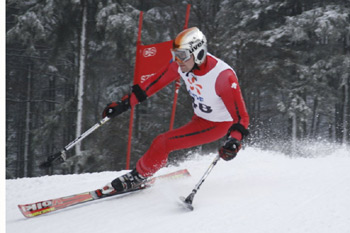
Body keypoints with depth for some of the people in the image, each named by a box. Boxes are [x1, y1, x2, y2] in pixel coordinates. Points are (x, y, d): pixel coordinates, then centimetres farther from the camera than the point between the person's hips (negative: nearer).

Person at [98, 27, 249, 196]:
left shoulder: (223, 76, -34)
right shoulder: (182, 63, -16)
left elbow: (241, 117, -33)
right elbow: (156, 82, -5)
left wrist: (235, 141, -51)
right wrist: (125, 103, -7)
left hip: (218, 125, -7)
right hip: (198, 118, 7)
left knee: (164, 143, -14)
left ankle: (138, 176, 6)